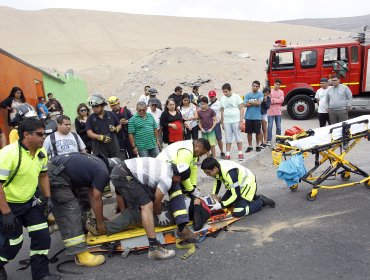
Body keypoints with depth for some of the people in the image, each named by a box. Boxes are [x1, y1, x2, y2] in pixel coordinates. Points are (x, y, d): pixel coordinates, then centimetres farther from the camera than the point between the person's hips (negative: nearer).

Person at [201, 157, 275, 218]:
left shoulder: (229, 173, -36)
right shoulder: (218, 166, -11)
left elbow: (236, 195, -32)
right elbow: (218, 180, 12)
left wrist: (221, 205, -27)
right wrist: (214, 194, -1)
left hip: (248, 185, -9)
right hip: (238, 185, 9)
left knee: (238, 213, -19)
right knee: (223, 202, 12)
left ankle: (261, 201, 2)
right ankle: (252, 198, 21)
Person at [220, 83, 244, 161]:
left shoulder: (236, 97, -2)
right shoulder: (222, 99, 8)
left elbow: (241, 109, -2)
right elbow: (222, 111, 12)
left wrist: (241, 121, -9)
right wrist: (222, 122, 11)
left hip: (236, 121, -3)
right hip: (226, 121, 3)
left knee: (238, 138, 2)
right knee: (228, 139, 5)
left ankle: (240, 154, 11)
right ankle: (227, 154, 9)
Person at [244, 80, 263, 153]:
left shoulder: (260, 94, 0)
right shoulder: (247, 95, 6)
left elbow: (259, 102, -16)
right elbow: (245, 104, -6)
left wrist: (250, 102, -4)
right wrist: (255, 103, -10)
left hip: (257, 117, -2)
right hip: (248, 116, 2)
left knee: (258, 132, 7)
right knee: (249, 132, 8)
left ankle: (257, 145, 22)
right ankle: (250, 146, 19)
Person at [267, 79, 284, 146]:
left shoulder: (281, 92, 9)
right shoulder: (270, 91, 0)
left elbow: (282, 100, -5)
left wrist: (273, 100, -11)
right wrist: (277, 101, -10)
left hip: (278, 112, 3)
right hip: (270, 112, -3)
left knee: (278, 127, 8)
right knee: (269, 126, -3)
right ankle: (269, 140, 2)